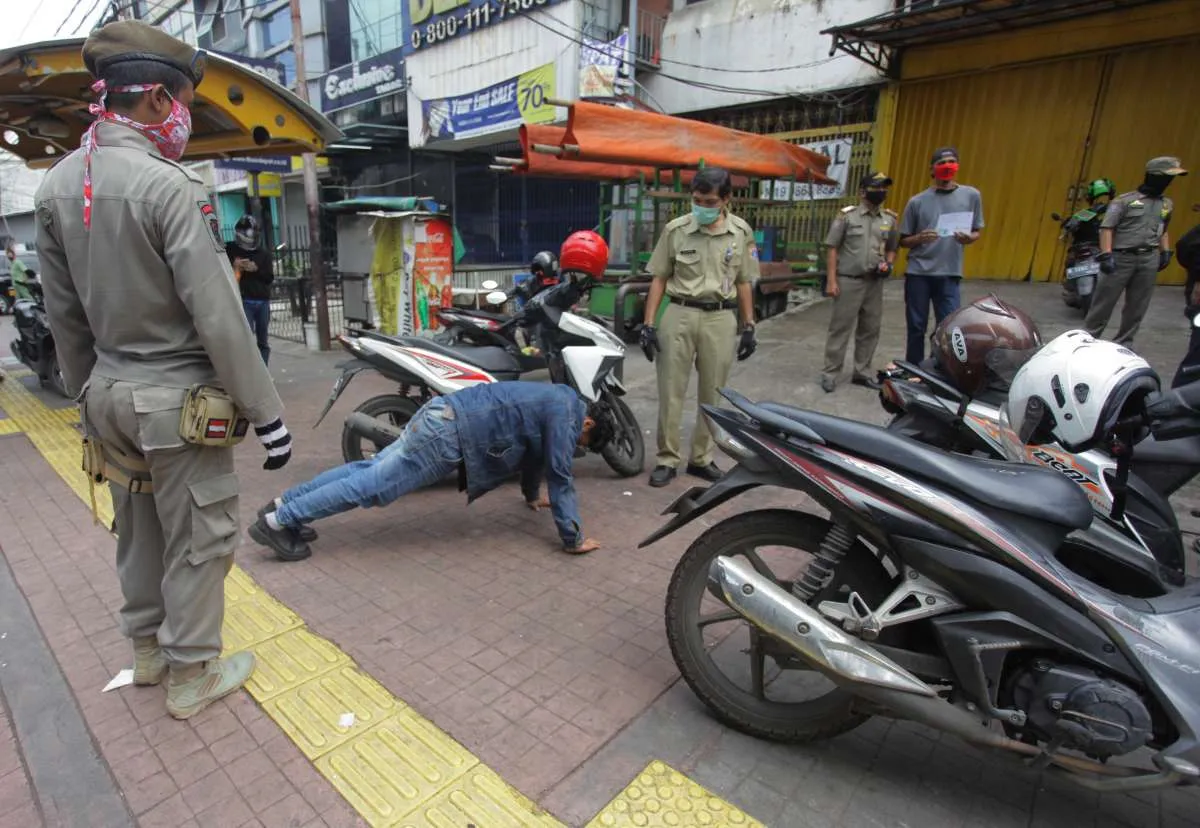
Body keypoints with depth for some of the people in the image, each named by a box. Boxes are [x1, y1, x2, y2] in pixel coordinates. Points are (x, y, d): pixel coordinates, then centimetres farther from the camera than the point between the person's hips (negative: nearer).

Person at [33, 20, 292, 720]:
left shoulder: (55, 186, 5)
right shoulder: (170, 186, -19)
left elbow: (64, 315, 11)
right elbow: (219, 318, -22)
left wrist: (89, 391, 21)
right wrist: (267, 413, -17)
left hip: (109, 394, 8)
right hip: (179, 398, -8)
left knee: (136, 530, 21)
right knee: (198, 540, 7)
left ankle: (148, 650, 39)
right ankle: (192, 677, 22)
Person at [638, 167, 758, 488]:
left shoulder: (741, 232, 4)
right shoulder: (675, 229, -1)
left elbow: (744, 282, 10)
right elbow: (659, 279, 3)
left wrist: (749, 326, 7)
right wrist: (648, 324, -3)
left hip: (721, 319, 2)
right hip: (680, 315, -1)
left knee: (712, 395, 9)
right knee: (670, 392, 2)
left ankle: (701, 458, 22)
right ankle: (667, 459, 13)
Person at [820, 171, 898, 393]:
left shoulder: (890, 219, 10)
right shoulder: (847, 215, -3)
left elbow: (892, 248, 19)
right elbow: (832, 248, -4)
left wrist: (888, 264, -3)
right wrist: (831, 280, -10)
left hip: (875, 282, 5)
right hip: (848, 281, -5)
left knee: (870, 330, 8)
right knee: (840, 328, -3)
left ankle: (862, 372, 19)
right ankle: (830, 373, 3)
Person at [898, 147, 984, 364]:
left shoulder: (971, 195, 6)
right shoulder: (917, 201, 3)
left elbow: (977, 232, 12)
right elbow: (903, 241, 6)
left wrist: (969, 238, -12)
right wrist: (919, 238, -16)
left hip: (949, 274, 0)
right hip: (918, 273, 0)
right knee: (916, 328, 7)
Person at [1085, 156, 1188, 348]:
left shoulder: (1167, 204, 15)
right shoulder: (1125, 200, -5)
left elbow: (1163, 230, 25)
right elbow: (1107, 228, -10)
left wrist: (1166, 251, 15)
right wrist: (1106, 254, -18)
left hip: (1149, 260, 6)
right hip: (1121, 258, -6)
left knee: (1137, 307, 7)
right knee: (1104, 302, -2)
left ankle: (1124, 344, 16)